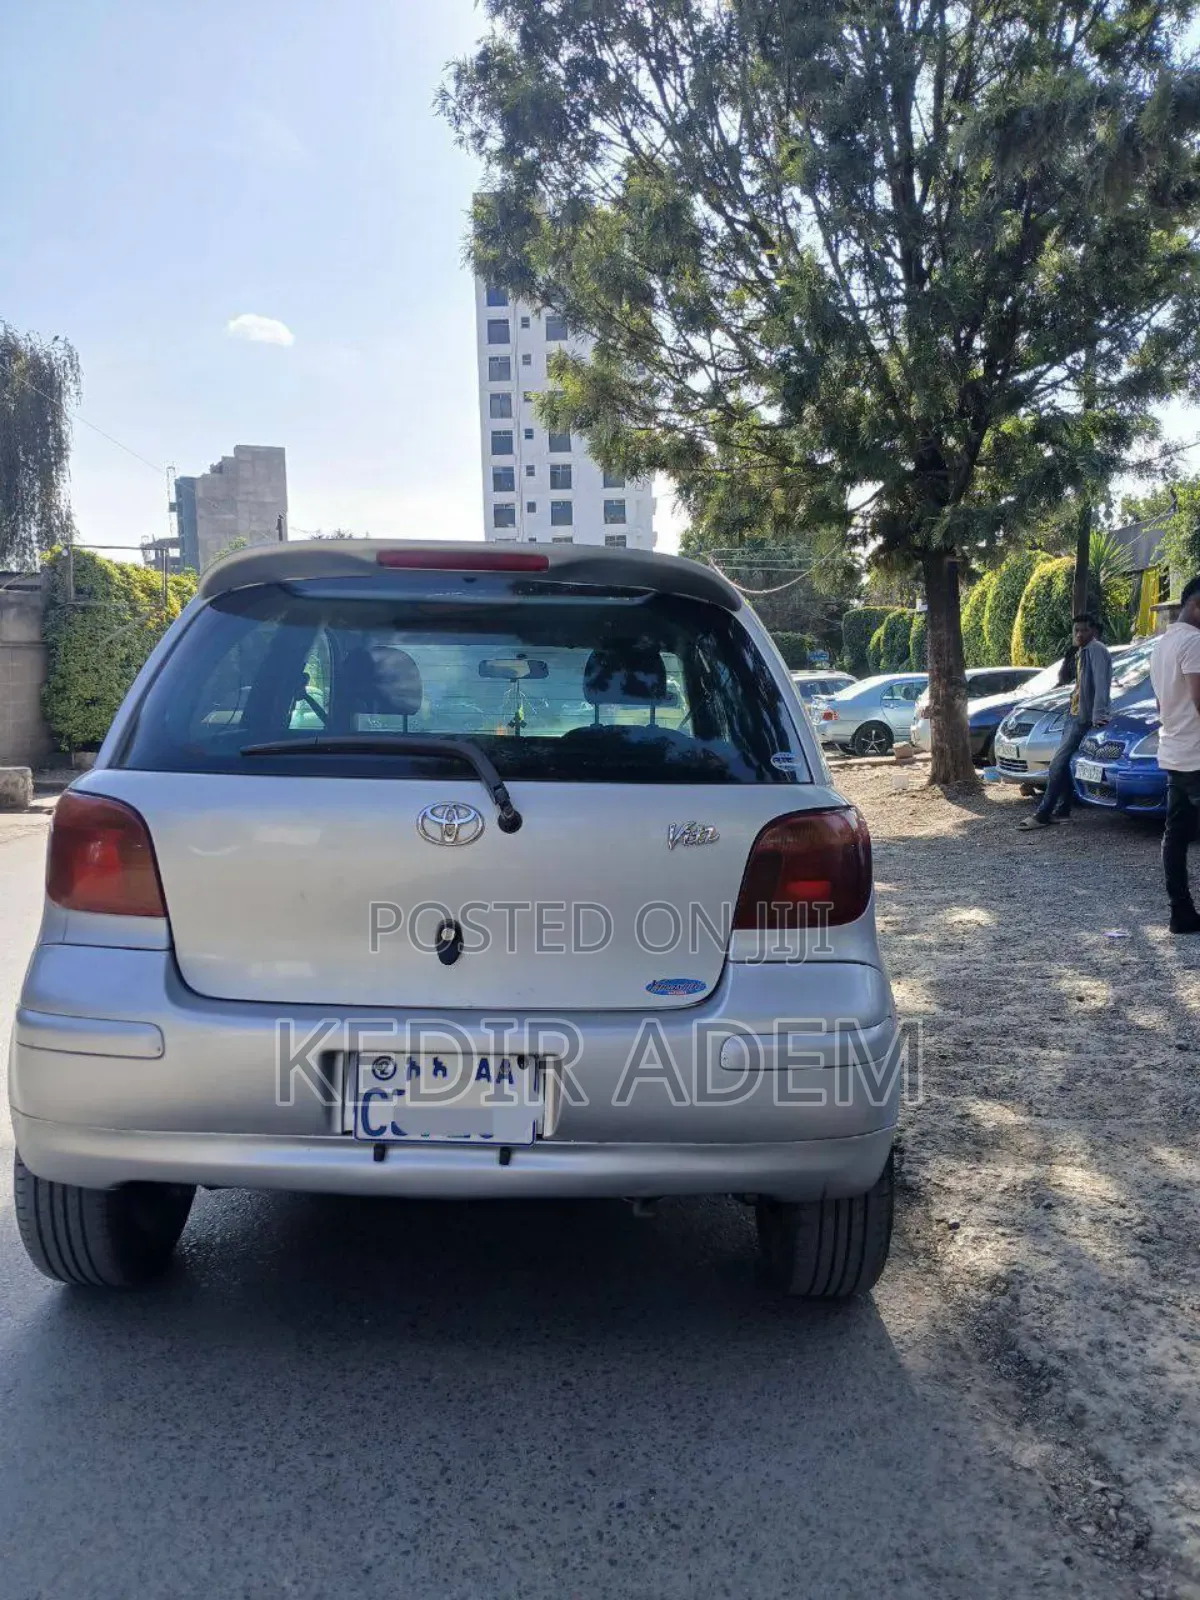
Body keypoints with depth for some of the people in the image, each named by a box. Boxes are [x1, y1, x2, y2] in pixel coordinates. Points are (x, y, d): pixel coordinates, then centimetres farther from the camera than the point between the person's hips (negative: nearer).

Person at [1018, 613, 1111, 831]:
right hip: (1074, 715, 10)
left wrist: (1098, 715, -29)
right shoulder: (1082, 652, 16)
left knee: (1058, 764, -11)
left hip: (1084, 718, -10)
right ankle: (1062, 810, 19)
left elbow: (1101, 685, -22)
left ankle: (1043, 815, -8)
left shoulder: (1095, 650, -13)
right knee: (1063, 763, 12)